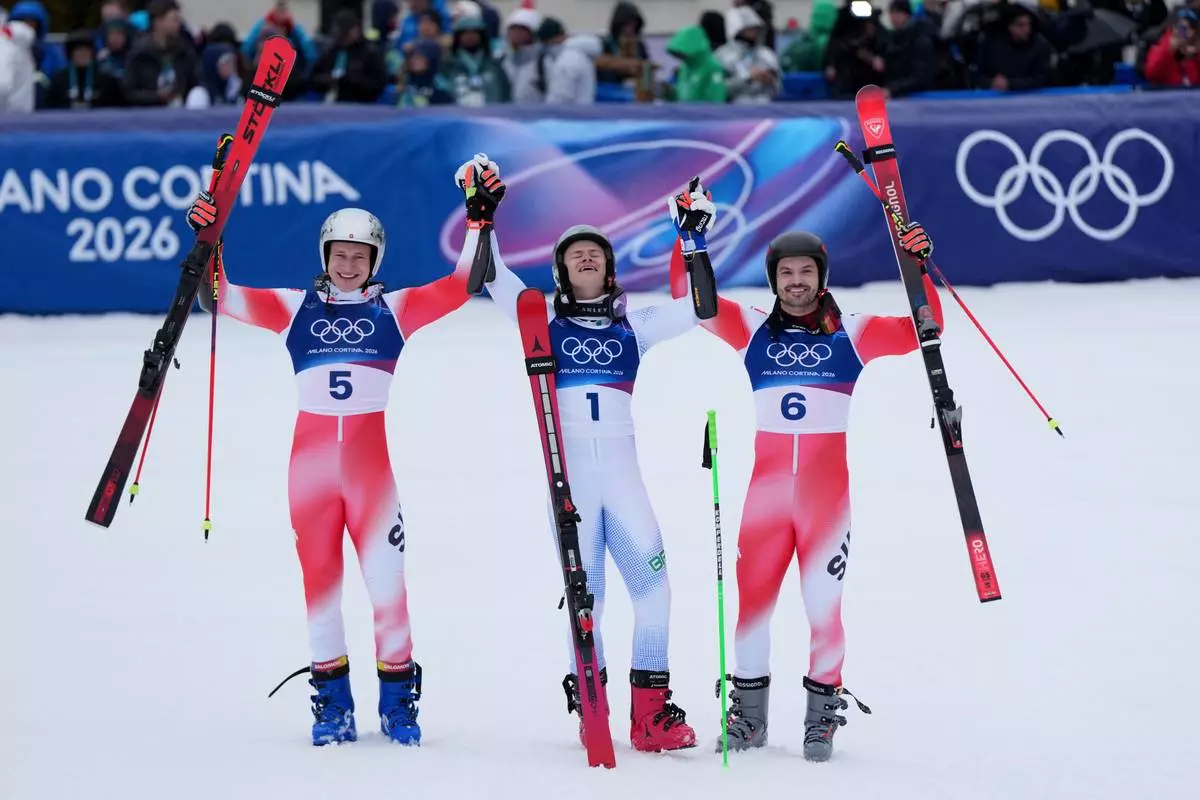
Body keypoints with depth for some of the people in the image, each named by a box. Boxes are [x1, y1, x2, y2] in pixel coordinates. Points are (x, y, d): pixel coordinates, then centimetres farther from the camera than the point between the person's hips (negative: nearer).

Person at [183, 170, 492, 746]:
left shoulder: (395, 310, 7)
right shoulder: (296, 308, 8)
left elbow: (464, 283, 1)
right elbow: (220, 298, 4)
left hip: (370, 459, -1)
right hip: (311, 457, 1)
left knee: (387, 579, -6)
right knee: (319, 579, 3)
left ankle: (398, 700, 5)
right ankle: (332, 704, 11)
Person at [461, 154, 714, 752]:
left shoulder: (632, 329, 14)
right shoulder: (544, 325, 10)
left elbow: (695, 306, 12)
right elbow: (493, 277, 3)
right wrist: (480, 215, -4)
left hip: (623, 473, 1)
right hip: (568, 473, -1)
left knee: (652, 582, -11)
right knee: (583, 591, -3)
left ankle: (651, 711, -10)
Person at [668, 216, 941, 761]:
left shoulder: (851, 334, 3)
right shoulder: (752, 330, 7)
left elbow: (923, 329, -4)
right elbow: (690, 298, 5)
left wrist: (918, 267, -16)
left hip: (826, 487, -2)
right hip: (767, 485, 2)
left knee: (823, 601, -2)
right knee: (752, 597, 1)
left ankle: (822, 716, 9)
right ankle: (748, 715, 14)